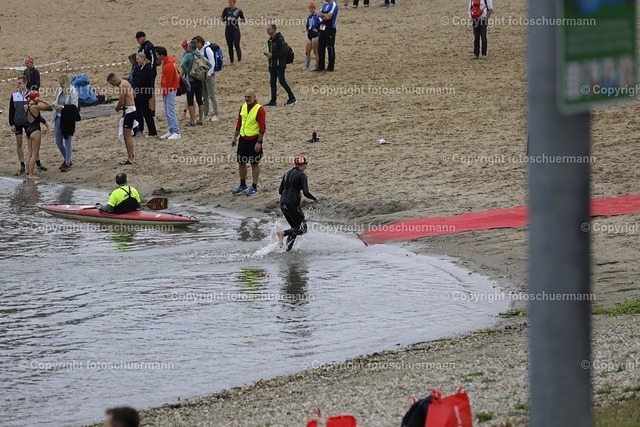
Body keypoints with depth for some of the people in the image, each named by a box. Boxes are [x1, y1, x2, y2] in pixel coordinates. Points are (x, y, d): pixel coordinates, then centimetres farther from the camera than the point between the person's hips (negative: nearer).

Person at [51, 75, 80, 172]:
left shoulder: (73, 92, -11)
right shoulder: (60, 91, 9)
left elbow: (74, 107, -14)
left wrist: (62, 107, -20)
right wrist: (55, 105, 4)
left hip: (67, 119, -7)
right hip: (58, 117, 7)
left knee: (67, 141, 1)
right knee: (58, 141, 11)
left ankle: (67, 163, 9)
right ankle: (66, 160, 29)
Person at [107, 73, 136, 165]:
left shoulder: (122, 86, -17)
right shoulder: (125, 83, 13)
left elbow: (121, 102, -21)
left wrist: (117, 108, 0)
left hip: (128, 110, -10)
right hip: (132, 108, 10)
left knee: (127, 135, -5)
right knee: (128, 135, 17)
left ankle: (130, 158, -4)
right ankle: (132, 156, 22)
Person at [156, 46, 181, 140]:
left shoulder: (169, 66, -24)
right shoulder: (166, 60, 6)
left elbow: (168, 81, -20)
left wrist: (164, 93, -11)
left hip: (170, 90, -10)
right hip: (167, 89, 10)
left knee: (170, 112, -10)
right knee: (167, 113, 13)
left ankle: (176, 133, -9)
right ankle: (171, 131, 18)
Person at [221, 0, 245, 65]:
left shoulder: (238, 10, -2)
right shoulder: (226, 10, 3)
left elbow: (243, 19, 7)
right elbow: (222, 18, 5)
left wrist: (239, 19, -14)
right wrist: (226, 19, -14)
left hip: (236, 30, -3)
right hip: (228, 30, 3)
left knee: (237, 45, -9)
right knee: (230, 46, 6)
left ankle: (239, 60, -8)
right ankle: (231, 61, 15)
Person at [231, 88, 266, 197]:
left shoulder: (259, 109, -14)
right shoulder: (243, 107, 7)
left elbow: (262, 127, -15)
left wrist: (259, 142, -18)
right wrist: (235, 137, 15)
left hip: (254, 139, -7)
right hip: (243, 139, 7)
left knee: (254, 163, 1)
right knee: (241, 162, 10)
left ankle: (254, 187, 8)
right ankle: (242, 185, 24)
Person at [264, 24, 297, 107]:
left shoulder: (280, 39, -14)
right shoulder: (270, 40, 13)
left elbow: (283, 53, -18)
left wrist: (272, 55, -19)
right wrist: (268, 54, 6)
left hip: (280, 65, -9)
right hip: (272, 65, 9)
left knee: (282, 81, -9)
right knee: (272, 82, 6)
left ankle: (292, 98, 2)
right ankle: (273, 101, 8)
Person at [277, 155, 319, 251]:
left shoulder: (287, 174, 14)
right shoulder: (301, 175, -8)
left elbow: (280, 191, 16)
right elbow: (306, 193, -15)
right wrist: (314, 199, 2)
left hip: (283, 203, 8)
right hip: (292, 204, -8)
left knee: (295, 228, 18)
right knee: (302, 229, 0)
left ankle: (288, 248, 8)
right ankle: (283, 233, -16)